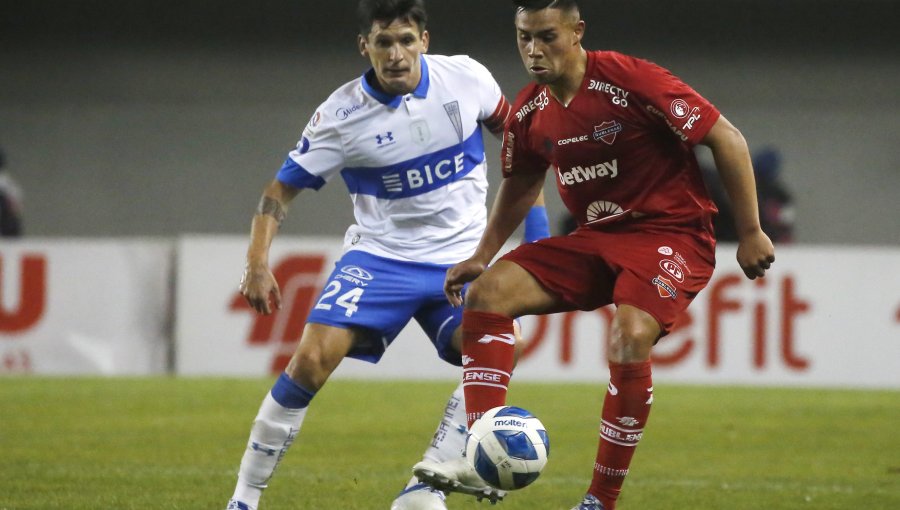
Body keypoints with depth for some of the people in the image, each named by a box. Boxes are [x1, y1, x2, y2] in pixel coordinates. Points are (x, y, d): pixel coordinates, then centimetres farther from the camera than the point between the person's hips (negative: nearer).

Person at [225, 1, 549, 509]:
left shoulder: (466, 78, -9)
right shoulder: (342, 115, -13)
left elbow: (512, 130, 11)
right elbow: (283, 189, -5)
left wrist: (534, 209, 8)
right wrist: (258, 263, -18)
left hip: (460, 259, 2)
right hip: (380, 254, -2)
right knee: (312, 358, -19)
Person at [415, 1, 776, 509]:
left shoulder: (631, 80, -20)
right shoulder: (529, 112, 1)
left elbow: (727, 138, -15)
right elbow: (521, 182, 22)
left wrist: (751, 232, -14)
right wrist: (483, 256, 15)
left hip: (671, 234, -7)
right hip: (596, 238, 7)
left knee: (630, 339, -31)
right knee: (487, 292, -9)